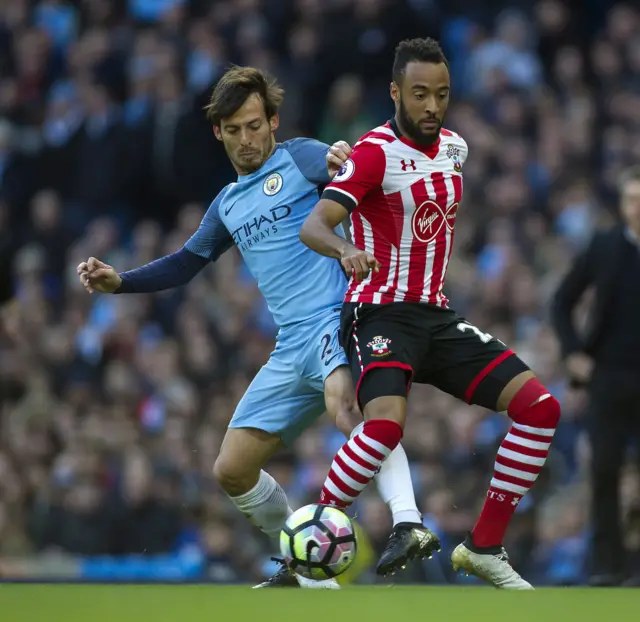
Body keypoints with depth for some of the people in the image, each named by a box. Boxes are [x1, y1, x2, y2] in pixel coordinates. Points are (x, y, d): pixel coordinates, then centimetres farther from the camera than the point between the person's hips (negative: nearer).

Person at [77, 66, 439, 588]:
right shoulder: (229, 205, 21)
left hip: (335, 318, -8)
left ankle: (410, 525, -50)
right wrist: (117, 281, 19)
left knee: (342, 402, -40)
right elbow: (186, 264, 31)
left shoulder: (299, 158, 1)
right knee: (232, 470, 6)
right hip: (292, 348, 8)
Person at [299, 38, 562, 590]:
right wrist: (347, 250, -44)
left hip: (436, 316, 7)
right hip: (381, 313, -7)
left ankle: (484, 548, 4)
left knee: (539, 405, -5)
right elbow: (313, 226, -25)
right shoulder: (376, 152, -12)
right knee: (387, 422, -33)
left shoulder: (455, 148, 9)